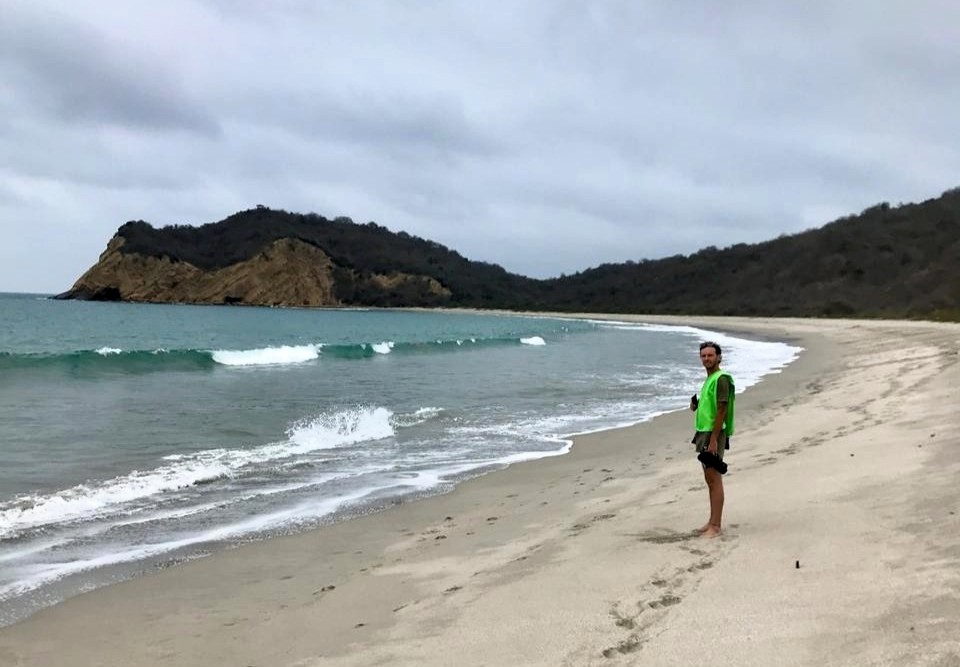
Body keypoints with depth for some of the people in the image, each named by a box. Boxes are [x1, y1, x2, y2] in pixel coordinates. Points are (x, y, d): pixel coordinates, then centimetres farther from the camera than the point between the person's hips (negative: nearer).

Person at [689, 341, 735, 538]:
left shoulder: (721, 378, -13)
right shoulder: (709, 378, 17)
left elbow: (722, 410, -19)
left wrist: (713, 439, -22)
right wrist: (696, 405, 6)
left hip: (714, 433, -10)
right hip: (703, 432, 10)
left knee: (714, 478, -8)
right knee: (709, 479, 13)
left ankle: (715, 526, -5)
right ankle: (712, 520, 20)